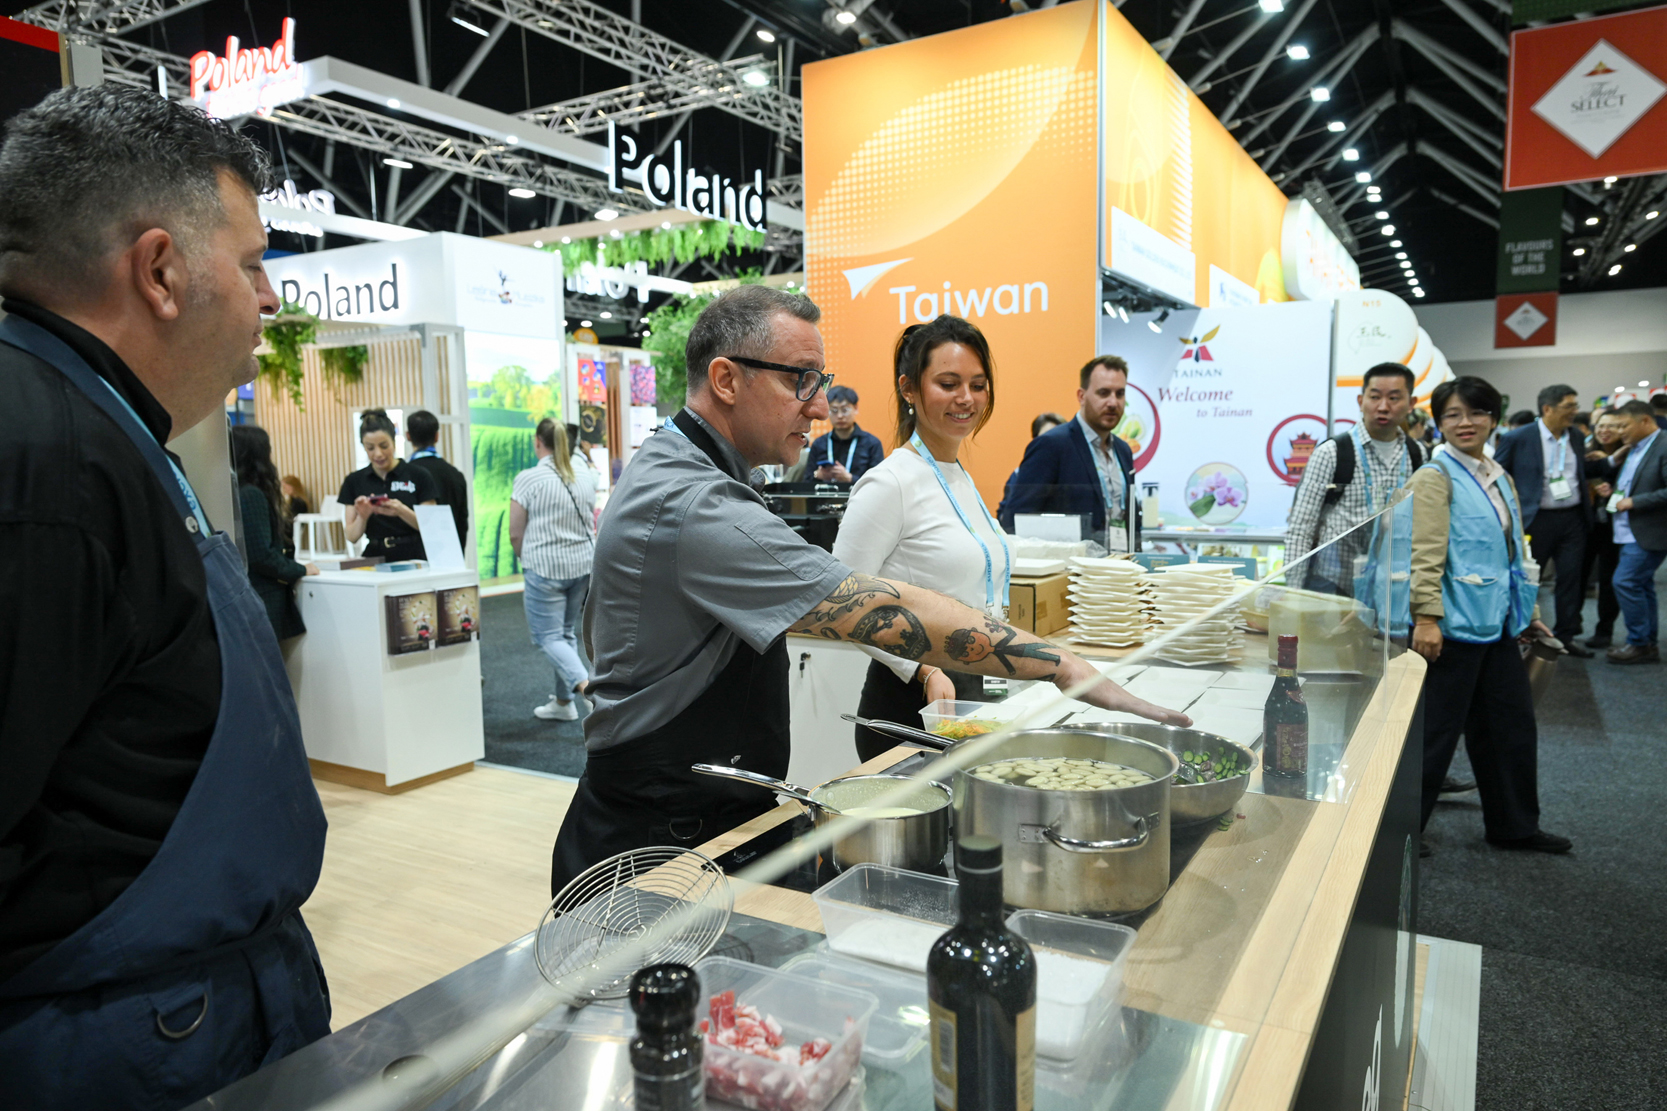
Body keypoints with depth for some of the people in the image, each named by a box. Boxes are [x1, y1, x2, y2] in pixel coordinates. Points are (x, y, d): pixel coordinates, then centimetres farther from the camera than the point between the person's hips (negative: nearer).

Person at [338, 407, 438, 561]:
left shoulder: (418, 477, 2)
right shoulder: (354, 481, 10)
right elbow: (352, 537, 9)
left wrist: (403, 511, -16)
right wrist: (362, 517, -10)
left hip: (413, 559, -2)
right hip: (374, 560, 2)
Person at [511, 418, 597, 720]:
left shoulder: (528, 479, -9)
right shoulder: (584, 480, 7)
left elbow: (516, 534, -6)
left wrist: (527, 559, 12)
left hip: (545, 568, -6)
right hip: (583, 565, 6)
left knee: (548, 636, 0)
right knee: (567, 632, 15)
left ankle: (585, 684, -21)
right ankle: (563, 702, 23)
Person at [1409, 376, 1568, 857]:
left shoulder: (1498, 478, 14)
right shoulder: (1436, 476, -10)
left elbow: (1511, 555, 22)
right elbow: (1426, 552, -19)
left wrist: (1527, 613, 22)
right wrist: (1426, 616, -26)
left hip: (1498, 623, 8)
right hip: (1455, 623, -8)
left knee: (1512, 725, 16)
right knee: (1437, 730, -1)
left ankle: (1514, 825, 31)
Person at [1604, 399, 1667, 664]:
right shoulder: (1634, 449, 13)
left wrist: (1634, 501, -20)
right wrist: (1614, 492, 8)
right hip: (1630, 531, 9)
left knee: (1626, 582, -11)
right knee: (1641, 586, 13)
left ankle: (1640, 643, -1)